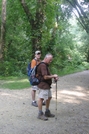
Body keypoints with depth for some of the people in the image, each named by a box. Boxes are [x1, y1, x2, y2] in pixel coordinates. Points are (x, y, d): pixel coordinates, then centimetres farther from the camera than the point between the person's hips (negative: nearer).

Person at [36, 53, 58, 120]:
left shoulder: (46, 65, 15)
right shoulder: (43, 65, -19)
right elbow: (45, 77, -25)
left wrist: (54, 76, 5)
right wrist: (53, 76, -11)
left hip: (47, 85, 11)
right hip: (43, 85, -11)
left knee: (49, 97, 17)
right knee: (41, 98, -4)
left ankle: (47, 112, 29)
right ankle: (40, 114, 4)